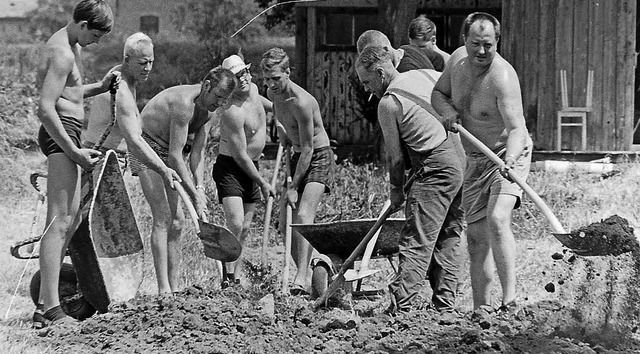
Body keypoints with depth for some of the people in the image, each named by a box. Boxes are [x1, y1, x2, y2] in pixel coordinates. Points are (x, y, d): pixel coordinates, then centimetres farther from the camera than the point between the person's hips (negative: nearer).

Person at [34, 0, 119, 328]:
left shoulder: (69, 45, 16)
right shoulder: (62, 53, -17)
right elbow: (46, 109, -24)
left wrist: (99, 87, 15)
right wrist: (74, 151, -23)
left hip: (65, 133, 11)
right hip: (61, 132, -11)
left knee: (71, 219, 16)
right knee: (59, 222, -16)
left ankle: (46, 299, 20)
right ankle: (50, 309, -23)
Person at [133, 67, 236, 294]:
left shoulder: (207, 111, 1)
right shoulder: (184, 102, -29)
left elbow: (197, 152, -1)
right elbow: (175, 156, -31)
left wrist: (200, 187, -16)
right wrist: (195, 196, -31)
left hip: (165, 154, 9)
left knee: (176, 221, 4)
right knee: (163, 218, -16)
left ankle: (175, 288, 6)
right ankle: (164, 290, -19)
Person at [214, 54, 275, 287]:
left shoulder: (253, 90, 1)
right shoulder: (233, 112, -25)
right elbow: (240, 155, -22)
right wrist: (262, 183, -16)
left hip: (250, 167, 9)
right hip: (230, 168, -9)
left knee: (245, 229, 8)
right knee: (235, 224, -20)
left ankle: (236, 278, 12)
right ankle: (228, 278, -12)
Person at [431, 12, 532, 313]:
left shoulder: (502, 77, -24)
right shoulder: (459, 65, -2)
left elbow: (516, 129, -31)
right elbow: (438, 92, 18)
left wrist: (511, 158, -50)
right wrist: (447, 110, -6)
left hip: (509, 155, -7)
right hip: (475, 161, 7)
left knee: (497, 219, -29)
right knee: (476, 235, 5)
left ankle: (510, 302, -32)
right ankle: (481, 309, 10)